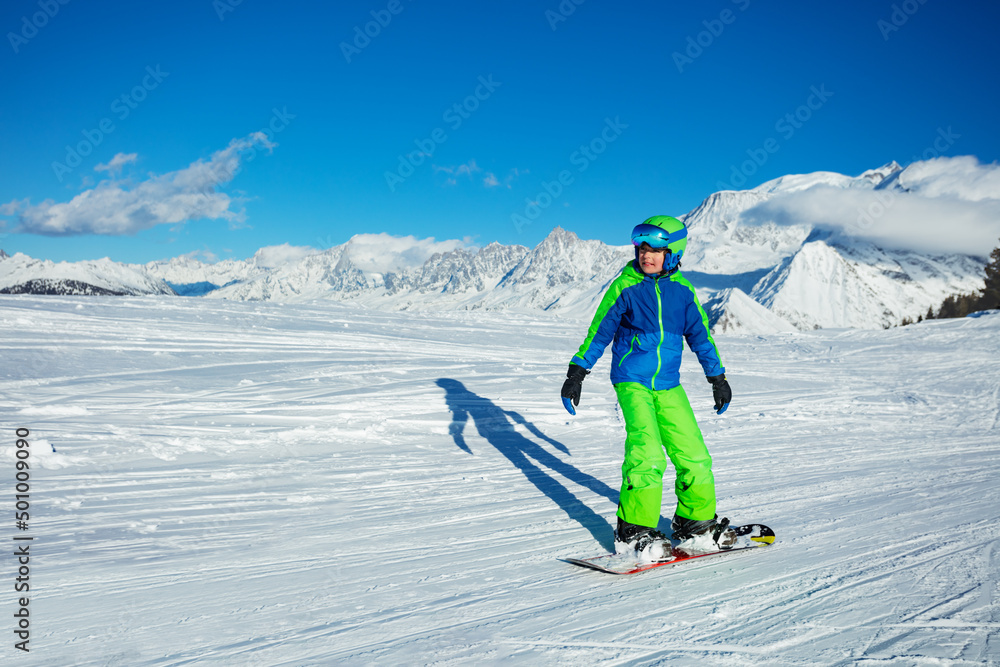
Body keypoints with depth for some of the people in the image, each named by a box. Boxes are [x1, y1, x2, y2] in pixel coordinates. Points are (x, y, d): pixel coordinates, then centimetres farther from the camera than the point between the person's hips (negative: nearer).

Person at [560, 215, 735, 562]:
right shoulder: (624, 287, -5)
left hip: (668, 385, 4)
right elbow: (599, 332, -1)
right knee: (647, 452, -19)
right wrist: (576, 373, -1)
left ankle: (696, 522, 20)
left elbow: (700, 334, 16)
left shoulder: (682, 290, 5)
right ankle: (633, 531, -11)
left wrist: (717, 377, 20)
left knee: (693, 454, 2)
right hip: (632, 381, -4)